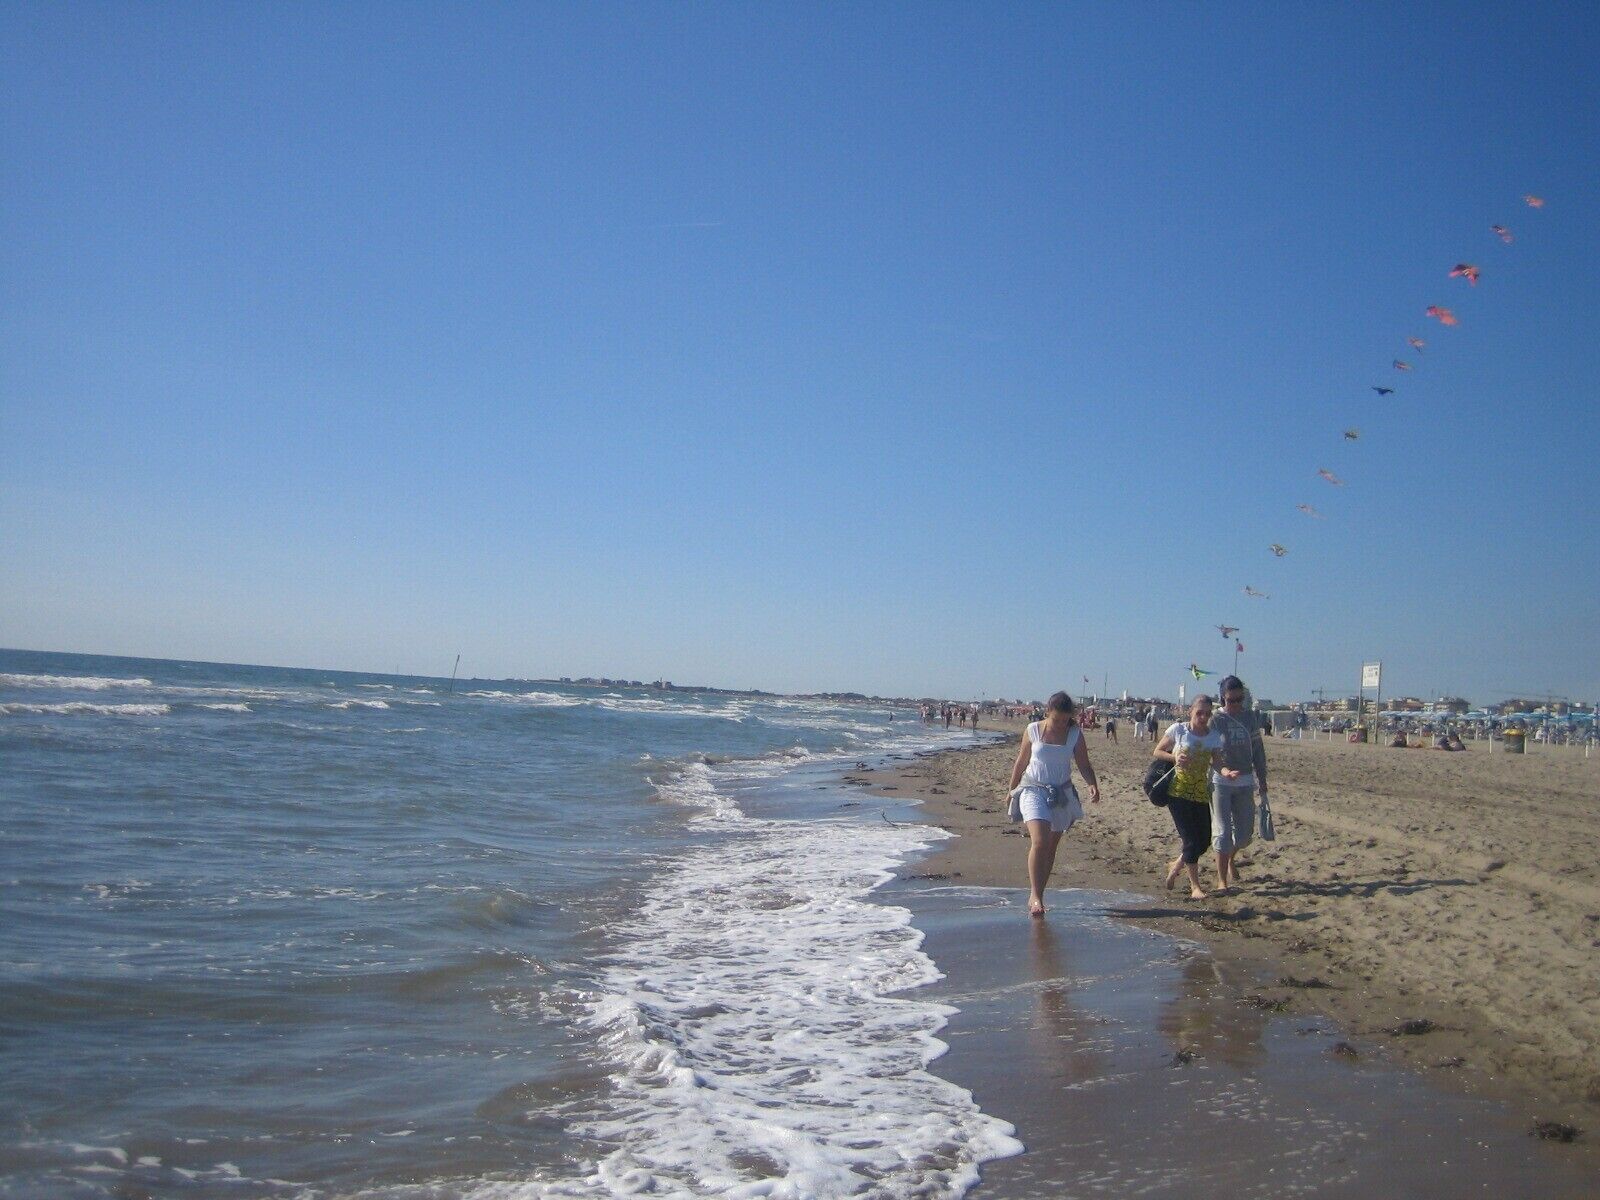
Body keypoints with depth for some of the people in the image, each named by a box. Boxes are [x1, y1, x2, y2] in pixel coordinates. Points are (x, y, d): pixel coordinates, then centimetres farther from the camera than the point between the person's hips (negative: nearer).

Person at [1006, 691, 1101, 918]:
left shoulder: (1075, 734, 1)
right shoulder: (1033, 730, -2)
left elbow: (1084, 765, 1)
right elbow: (1021, 763, 8)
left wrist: (1093, 785, -17)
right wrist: (1012, 790, 14)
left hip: (1061, 795, 3)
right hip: (1033, 791, -3)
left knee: (1050, 848, 7)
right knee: (1040, 842, -20)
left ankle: (1036, 896, 18)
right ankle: (1035, 895, -17)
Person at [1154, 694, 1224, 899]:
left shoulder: (1215, 737, 1)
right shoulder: (1178, 730, -6)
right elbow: (1157, 752, 3)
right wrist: (1174, 757, -16)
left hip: (1201, 794, 4)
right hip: (1178, 792, -4)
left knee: (1204, 839, 8)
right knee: (1191, 839, -6)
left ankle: (1176, 866, 33)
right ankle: (1195, 885, 7)